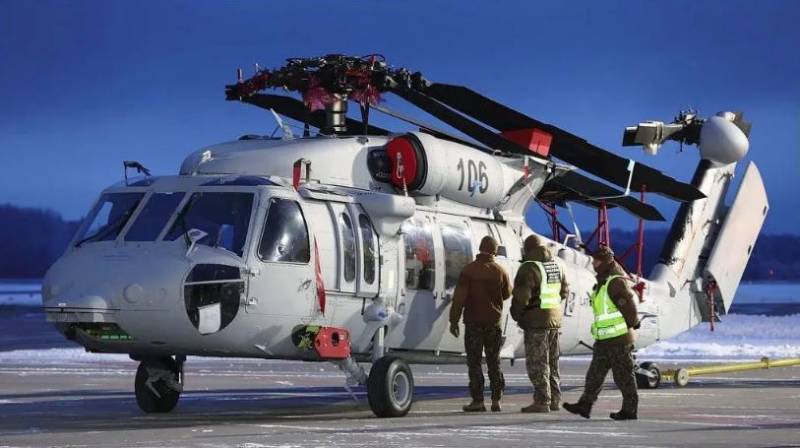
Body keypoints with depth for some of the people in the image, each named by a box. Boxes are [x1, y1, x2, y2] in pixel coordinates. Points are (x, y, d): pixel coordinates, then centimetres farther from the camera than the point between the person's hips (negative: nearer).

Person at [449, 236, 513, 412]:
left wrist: (454, 320, -5)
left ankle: (478, 401, -3)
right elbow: (507, 294, 13)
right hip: (494, 322, 3)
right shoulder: (500, 271, -1)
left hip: (473, 323, -3)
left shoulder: (469, 270, -10)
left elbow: (459, 297, -11)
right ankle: (496, 400, 9)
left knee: (474, 362, 1)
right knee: (494, 361, 12)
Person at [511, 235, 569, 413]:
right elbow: (564, 291, 17)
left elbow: (521, 296, -18)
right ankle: (554, 400, 18)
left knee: (537, 364, -3)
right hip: (555, 319, 7)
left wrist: (516, 314, -2)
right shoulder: (557, 264, 9)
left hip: (536, 321, -7)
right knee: (551, 362, 15)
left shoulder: (529, 268, -15)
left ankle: (542, 402, -6)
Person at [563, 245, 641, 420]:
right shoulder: (603, 282, 16)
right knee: (595, 373, 8)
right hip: (604, 340, 10)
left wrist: (631, 324, -8)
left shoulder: (616, 282, -17)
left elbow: (629, 306, -20)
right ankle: (585, 406, 10)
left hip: (619, 338, -10)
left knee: (624, 376, -2)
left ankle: (630, 410, 5)